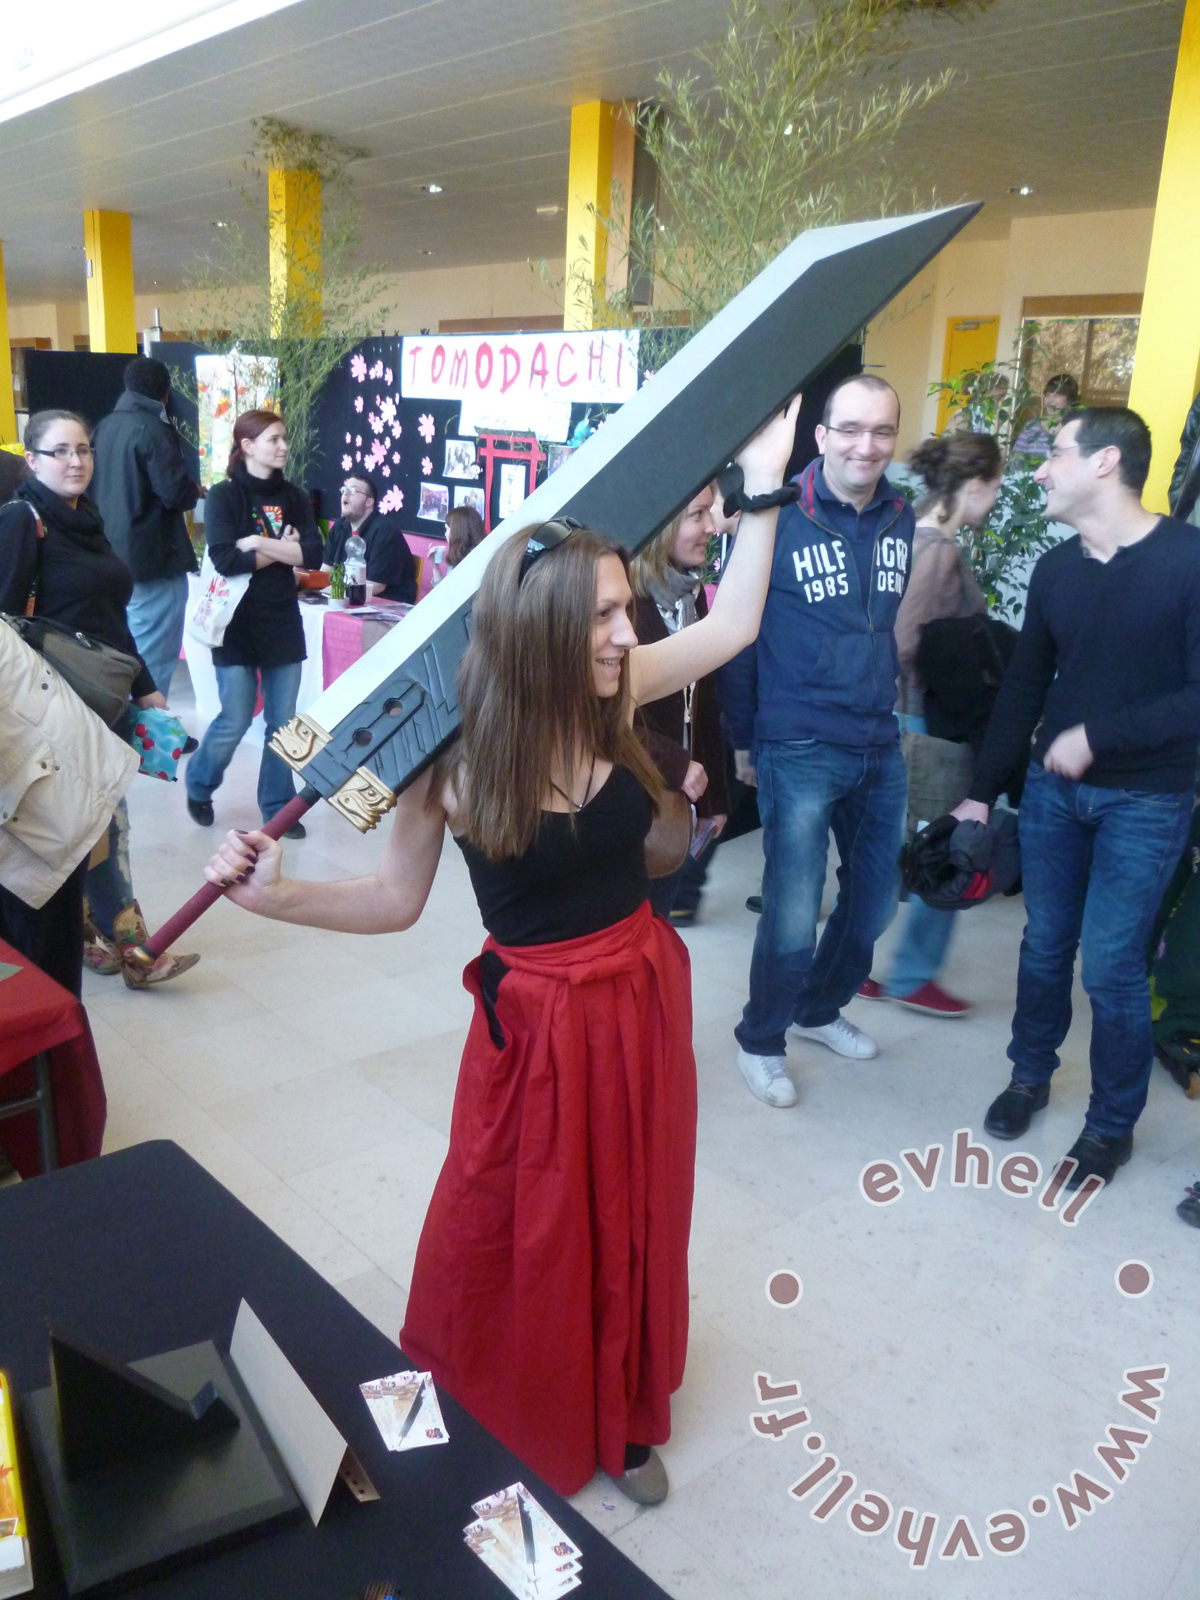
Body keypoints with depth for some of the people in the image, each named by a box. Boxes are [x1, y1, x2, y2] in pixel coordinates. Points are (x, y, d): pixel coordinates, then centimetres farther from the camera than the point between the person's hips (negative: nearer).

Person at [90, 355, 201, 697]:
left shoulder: (105, 427, 10)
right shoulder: (153, 430, -15)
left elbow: (95, 488, 16)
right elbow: (176, 493, -21)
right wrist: (196, 491, -1)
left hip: (112, 557, 9)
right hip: (153, 561, -9)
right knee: (154, 660, -2)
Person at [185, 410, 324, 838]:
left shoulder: (293, 497, 8)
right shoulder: (223, 496, -5)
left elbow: (313, 554, -6)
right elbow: (226, 559, -18)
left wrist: (257, 544, -14)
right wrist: (283, 551, -9)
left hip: (283, 623, 4)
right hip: (238, 624, -4)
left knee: (283, 722, 5)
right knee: (235, 721, 1)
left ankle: (278, 806, 20)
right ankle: (199, 787, 28)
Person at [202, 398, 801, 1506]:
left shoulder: (613, 699, -9)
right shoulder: (455, 752, -19)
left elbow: (731, 626, 4)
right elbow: (395, 902, -10)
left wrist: (763, 488, 2)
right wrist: (271, 893, -23)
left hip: (645, 997, 4)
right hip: (539, 1022, -4)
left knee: (633, 1223, 21)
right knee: (519, 1241, 14)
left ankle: (623, 1419, 47)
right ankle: (497, 1439, 44)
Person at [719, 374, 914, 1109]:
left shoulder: (904, 519, 4)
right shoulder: (777, 519, -10)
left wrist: (889, 706, 13)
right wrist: (742, 739, 0)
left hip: (881, 748, 6)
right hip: (800, 751, -6)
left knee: (876, 898, 17)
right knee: (793, 915, -2)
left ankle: (820, 1008, 41)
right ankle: (761, 1040, 23)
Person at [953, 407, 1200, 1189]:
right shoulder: (1056, 568, 3)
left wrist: (1098, 736, -20)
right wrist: (982, 791, 7)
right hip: (1054, 788, 5)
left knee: (1111, 966, 0)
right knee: (1045, 945, 14)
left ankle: (1113, 1124, 21)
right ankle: (1030, 1075, 36)